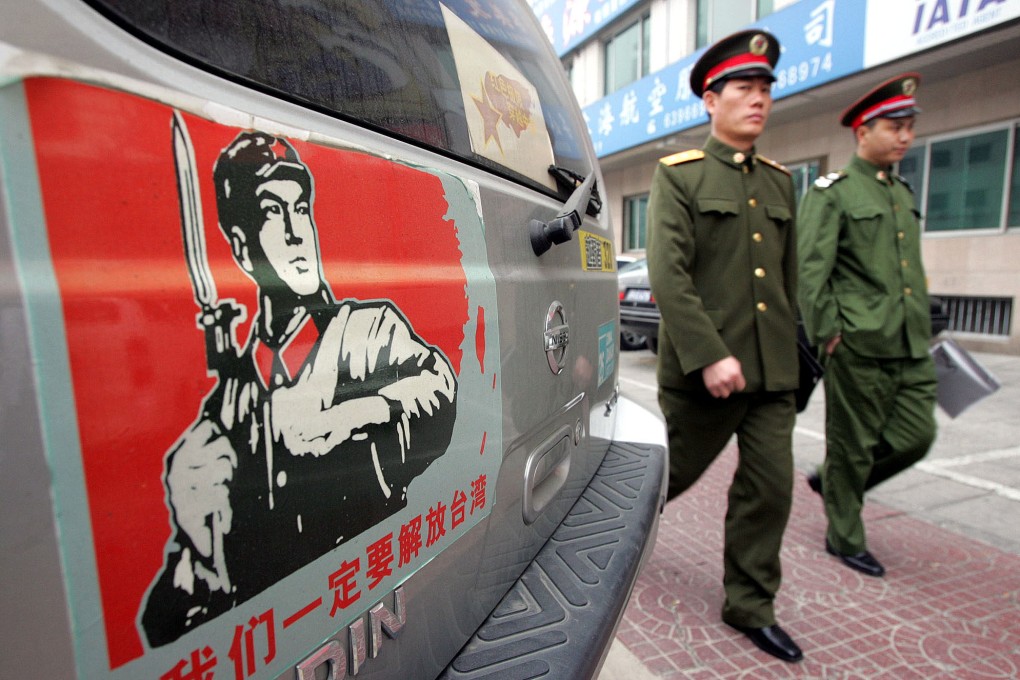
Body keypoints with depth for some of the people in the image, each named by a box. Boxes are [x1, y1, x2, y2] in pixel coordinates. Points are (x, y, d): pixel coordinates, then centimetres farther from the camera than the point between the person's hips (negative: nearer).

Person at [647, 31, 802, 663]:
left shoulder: (780, 181, 15)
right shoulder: (679, 175, -4)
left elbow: (788, 276, 18)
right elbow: (668, 275, -15)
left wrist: (789, 348, 16)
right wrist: (710, 356, -21)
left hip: (773, 372, 6)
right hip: (704, 369, -5)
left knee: (771, 487, 9)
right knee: (675, 470, 10)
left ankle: (750, 605, 28)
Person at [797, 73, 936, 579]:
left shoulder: (903, 194, 18)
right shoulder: (832, 193, -5)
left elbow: (913, 271, 23)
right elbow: (809, 270, -13)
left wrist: (923, 329, 19)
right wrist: (827, 334, -16)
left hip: (910, 348, 8)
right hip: (858, 346, -7)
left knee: (916, 437, 8)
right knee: (853, 444, 3)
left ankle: (831, 482, 30)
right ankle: (844, 538, 21)